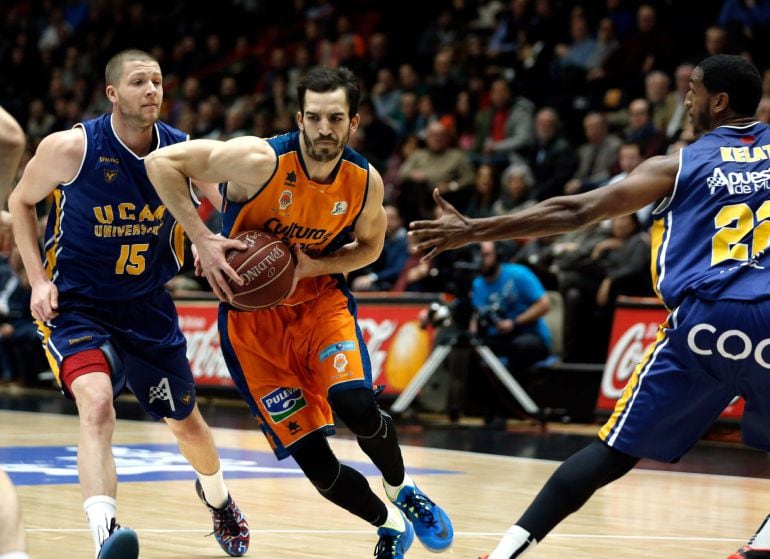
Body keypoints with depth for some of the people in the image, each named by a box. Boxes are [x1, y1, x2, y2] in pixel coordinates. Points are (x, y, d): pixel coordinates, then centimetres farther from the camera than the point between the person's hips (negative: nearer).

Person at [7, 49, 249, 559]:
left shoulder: (183, 151, -10)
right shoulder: (70, 149, -18)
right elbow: (21, 202, 0)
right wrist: (38, 279, -9)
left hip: (148, 306, 4)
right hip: (76, 306, -4)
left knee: (187, 422, 19)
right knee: (98, 403, -32)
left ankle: (217, 498, 51)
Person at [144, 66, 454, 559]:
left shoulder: (365, 182, -11)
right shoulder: (260, 161, -23)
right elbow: (161, 162, -21)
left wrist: (312, 266, -12)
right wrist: (203, 240, -27)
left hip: (320, 298, 2)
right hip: (253, 316, -2)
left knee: (356, 404, -26)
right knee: (311, 458, -8)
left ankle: (402, 491, 6)